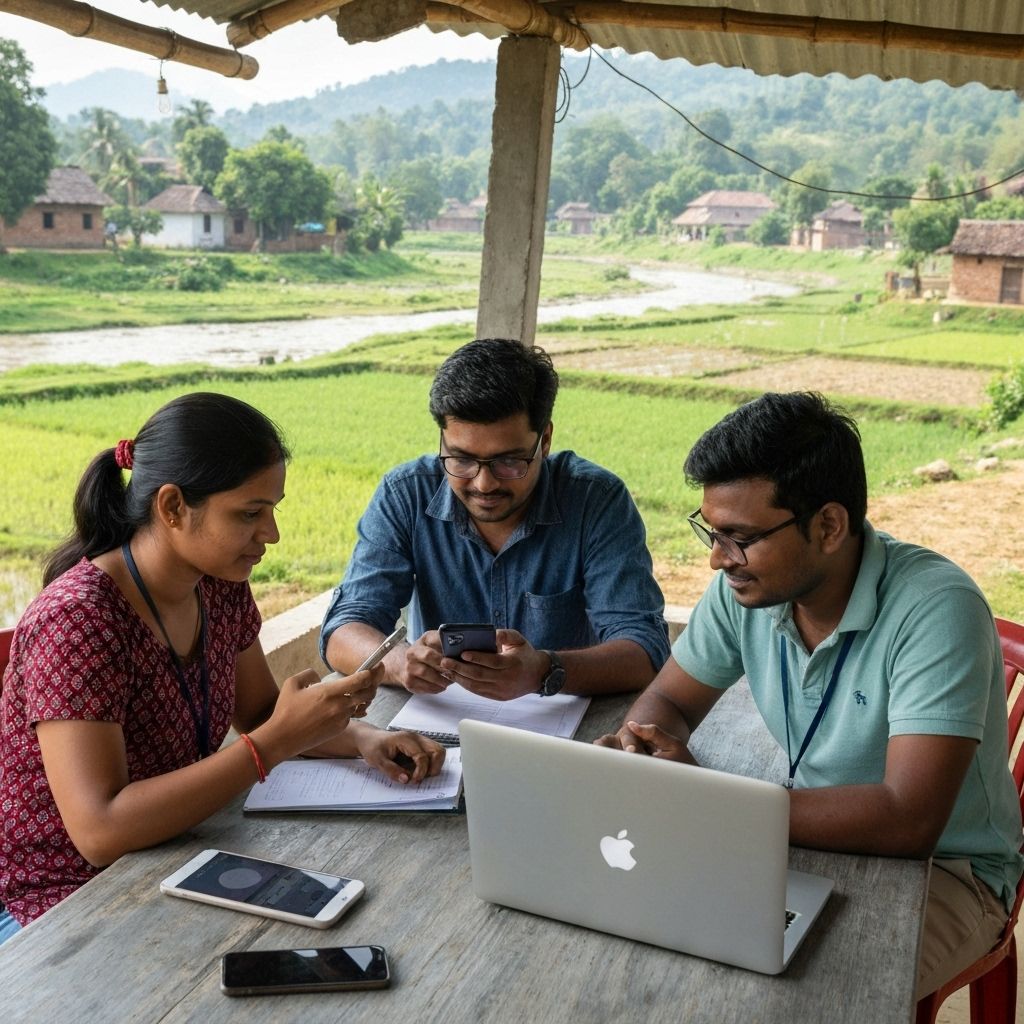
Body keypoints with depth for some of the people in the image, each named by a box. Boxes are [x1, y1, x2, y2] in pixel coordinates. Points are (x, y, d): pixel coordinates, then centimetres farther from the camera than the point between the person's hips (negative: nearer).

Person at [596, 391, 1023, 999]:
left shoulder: (937, 609, -27)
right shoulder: (746, 585, -9)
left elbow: (907, 822, -34)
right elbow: (669, 700, 4)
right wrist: (634, 749, -20)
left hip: (944, 868, -5)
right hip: (817, 835, 6)